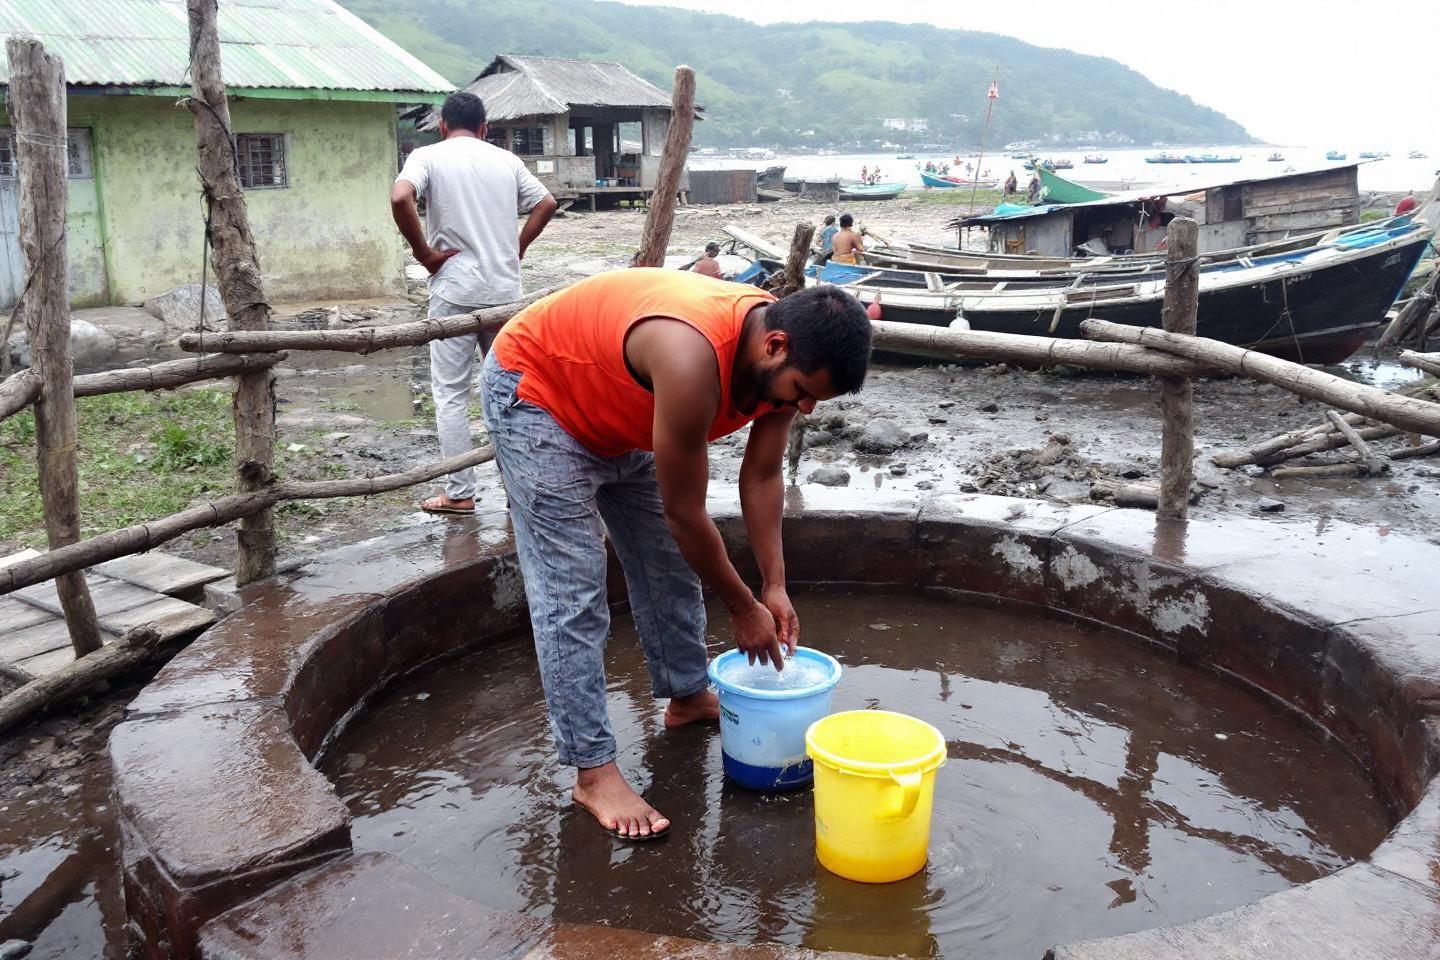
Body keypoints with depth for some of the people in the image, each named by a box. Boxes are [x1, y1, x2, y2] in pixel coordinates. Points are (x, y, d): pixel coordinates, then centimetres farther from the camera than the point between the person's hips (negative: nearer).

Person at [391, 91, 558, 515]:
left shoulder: (428, 156, -2)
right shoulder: (506, 160, 10)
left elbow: (400, 198, -20)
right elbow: (546, 204, 13)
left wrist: (424, 252, -10)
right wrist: (517, 248, 12)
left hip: (455, 290, -4)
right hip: (506, 289, 4)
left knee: (451, 393, 3)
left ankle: (460, 493, 4)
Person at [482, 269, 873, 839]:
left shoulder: (785, 358, -16)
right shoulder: (694, 360, -42)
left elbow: (762, 476, -4)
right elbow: (684, 514, -31)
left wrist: (775, 587, -8)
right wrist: (743, 609, -18)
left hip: (620, 413, 9)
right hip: (533, 391, -8)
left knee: (670, 563, 14)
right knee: (571, 596, -12)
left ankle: (688, 696, 34)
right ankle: (592, 772, -5)